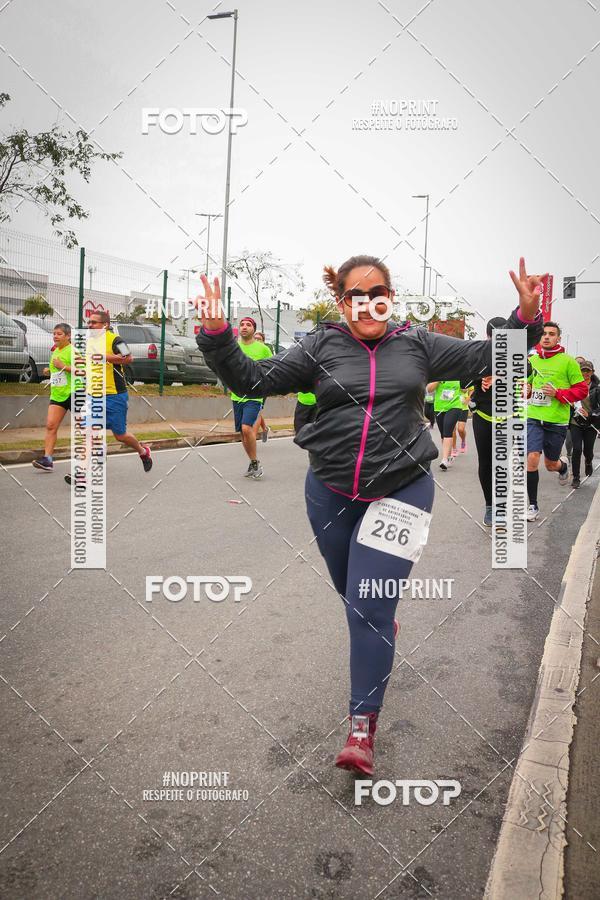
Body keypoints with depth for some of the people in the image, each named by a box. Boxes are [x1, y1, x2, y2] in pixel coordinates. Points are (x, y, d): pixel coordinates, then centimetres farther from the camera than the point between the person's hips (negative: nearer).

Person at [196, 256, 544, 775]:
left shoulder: (417, 345, 3)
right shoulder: (321, 348, 0)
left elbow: (485, 357, 8)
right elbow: (252, 379, -3)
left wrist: (525, 319, -7)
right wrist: (217, 337, -17)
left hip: (400, 490, -2)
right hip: (331, 493, 2)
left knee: (368, 607, -9)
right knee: (354, 598, 19)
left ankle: (363, 726, 4)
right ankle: (383, 633, 54)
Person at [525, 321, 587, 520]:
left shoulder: (568, 361, -6)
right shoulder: (532, 360, 5)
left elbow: (582, 390, -4)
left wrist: (557, 393, -17)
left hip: (557, 421, -2)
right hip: (534, 417, 2)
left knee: (551, 464, 14)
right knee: (532, 458, -14)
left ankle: (563, 466, 54)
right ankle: (532, 505, 0)